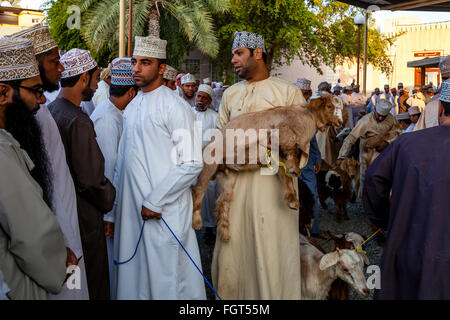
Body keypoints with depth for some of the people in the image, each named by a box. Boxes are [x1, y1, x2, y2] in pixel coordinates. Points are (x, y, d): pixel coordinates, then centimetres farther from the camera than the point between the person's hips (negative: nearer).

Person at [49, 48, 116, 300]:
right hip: (83, 219, -8)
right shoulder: (78, 121, -23)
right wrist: (109, 201, -3)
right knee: (92, 288, 7)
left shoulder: (49, 112, 3)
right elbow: (92, 179, -23)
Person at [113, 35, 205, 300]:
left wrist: (155, 202, -15)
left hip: (164, 212, -7)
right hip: (131, 209, 7)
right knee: (135, 278, 14)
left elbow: (192, 164, -16)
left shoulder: (175, 106, -10)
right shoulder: (132, 107, 14)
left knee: (168, 282, 1)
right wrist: (116, 203, 12)